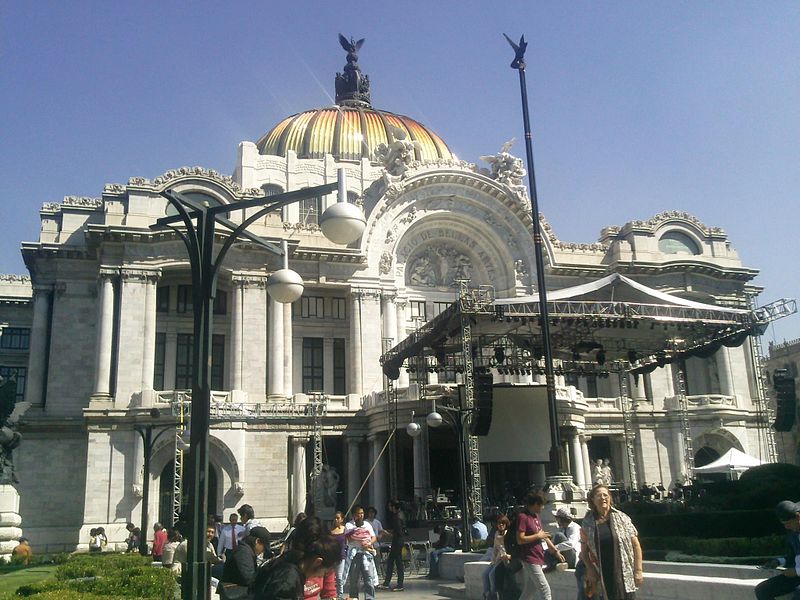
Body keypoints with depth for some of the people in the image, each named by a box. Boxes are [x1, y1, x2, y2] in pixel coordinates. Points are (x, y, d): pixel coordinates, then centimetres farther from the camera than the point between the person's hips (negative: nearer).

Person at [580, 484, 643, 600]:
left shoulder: (621, 518, -2)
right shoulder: (587, 523, 1)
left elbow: (635, 545, 0)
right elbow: (584, 551, 9)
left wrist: (638, 571, -4)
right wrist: (590, 570, -4)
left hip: (624, 576, -1)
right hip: (602, 578, 1)